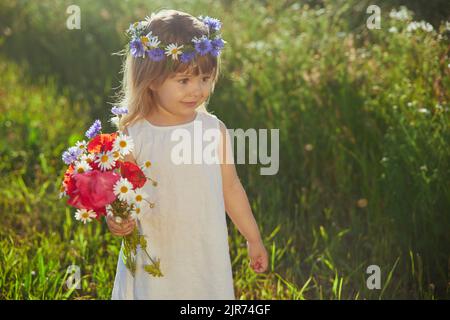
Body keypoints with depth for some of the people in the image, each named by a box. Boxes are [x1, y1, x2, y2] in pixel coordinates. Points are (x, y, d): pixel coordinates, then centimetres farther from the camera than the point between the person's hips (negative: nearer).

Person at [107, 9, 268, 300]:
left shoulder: (215, 129, -2)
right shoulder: (132, 137, -10)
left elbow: (231, 188, 9)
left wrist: (254, 239, 16)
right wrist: (117, 221, -26)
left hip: (208, 254, 3)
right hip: (156, 259, -2)